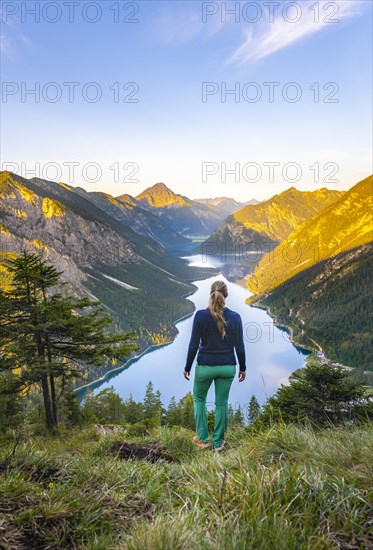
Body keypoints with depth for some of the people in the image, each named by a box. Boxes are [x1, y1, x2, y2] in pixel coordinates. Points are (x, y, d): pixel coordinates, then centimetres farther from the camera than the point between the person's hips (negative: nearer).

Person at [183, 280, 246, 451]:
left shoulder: (200, 315, -15)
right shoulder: (235, 317, -10)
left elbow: (193, 345, -12)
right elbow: (239, 347, -5)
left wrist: (187, 367, 1)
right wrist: (243, 367, 10)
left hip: (205, 366, -1)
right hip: (227, 367, 1)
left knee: (199, 399, 23)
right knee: (222, 403, 17)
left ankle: (202, 439, 28)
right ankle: (218, 442, 27)